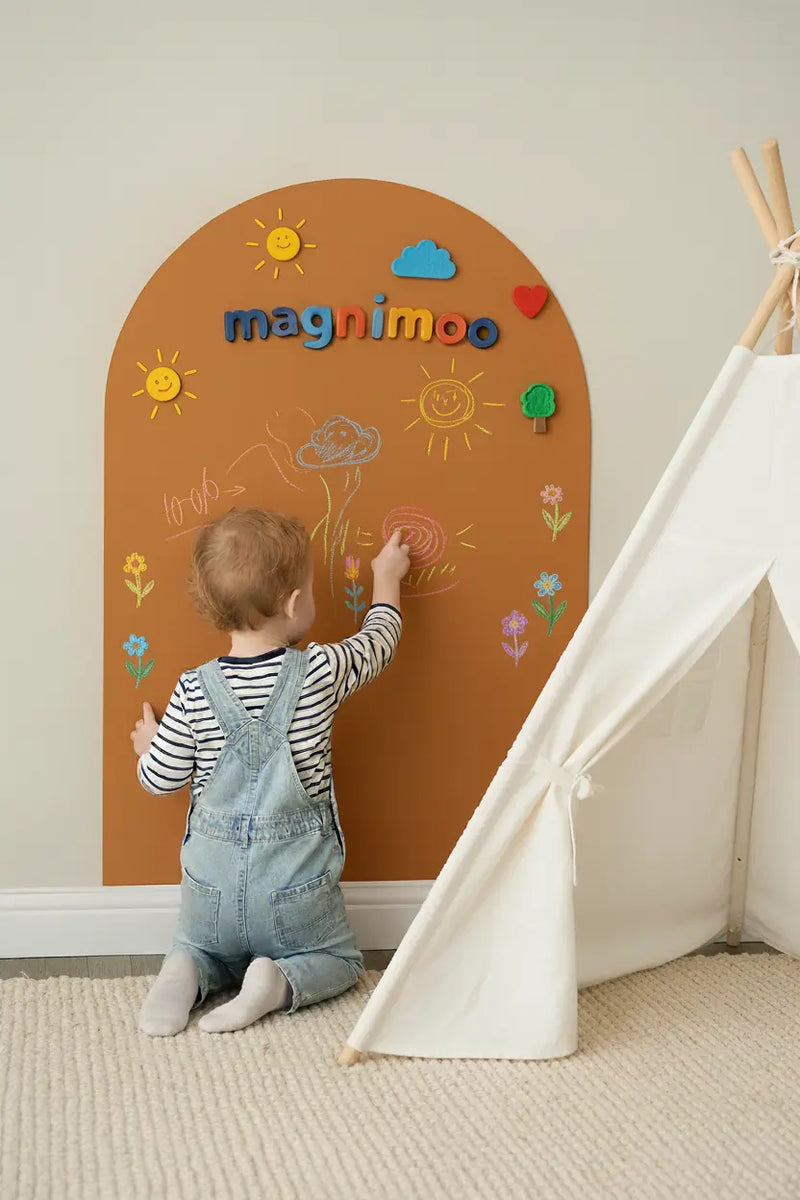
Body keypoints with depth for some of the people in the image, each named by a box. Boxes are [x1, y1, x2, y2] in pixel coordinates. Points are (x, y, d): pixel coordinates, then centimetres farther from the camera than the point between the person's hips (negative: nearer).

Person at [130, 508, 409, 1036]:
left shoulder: (194, 691, -11)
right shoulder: (321, 673, -14)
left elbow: (160, 778, -2)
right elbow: (378, 643, 6)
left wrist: (148, 742, 21)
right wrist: (387, 578, 24)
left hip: (213, 874, 2)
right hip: (296, 877, -2)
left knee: (199, 948, 32)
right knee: (340, 960, 24)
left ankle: (188, 975, -3)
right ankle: (280, 983, -8)